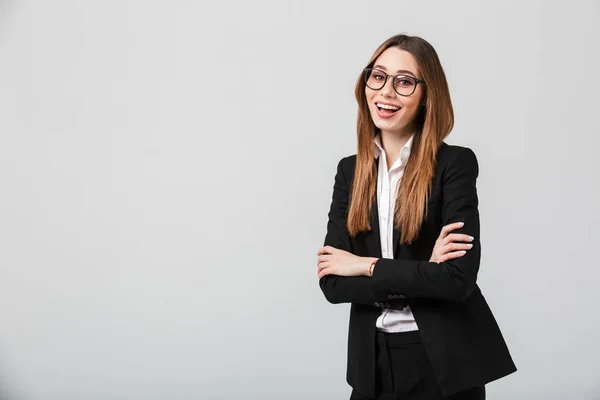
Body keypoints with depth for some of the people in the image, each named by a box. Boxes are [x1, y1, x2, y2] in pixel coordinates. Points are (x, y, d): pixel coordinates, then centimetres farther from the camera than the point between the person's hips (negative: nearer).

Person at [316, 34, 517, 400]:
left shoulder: (455, 163, -9)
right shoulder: (350, 170, 3)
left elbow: (458, 278, -20)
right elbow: (332, 282, -5)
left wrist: (368, 266, -12)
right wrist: (423, 275, -16)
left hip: (444, 362, -3)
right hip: (373, 361, 4)